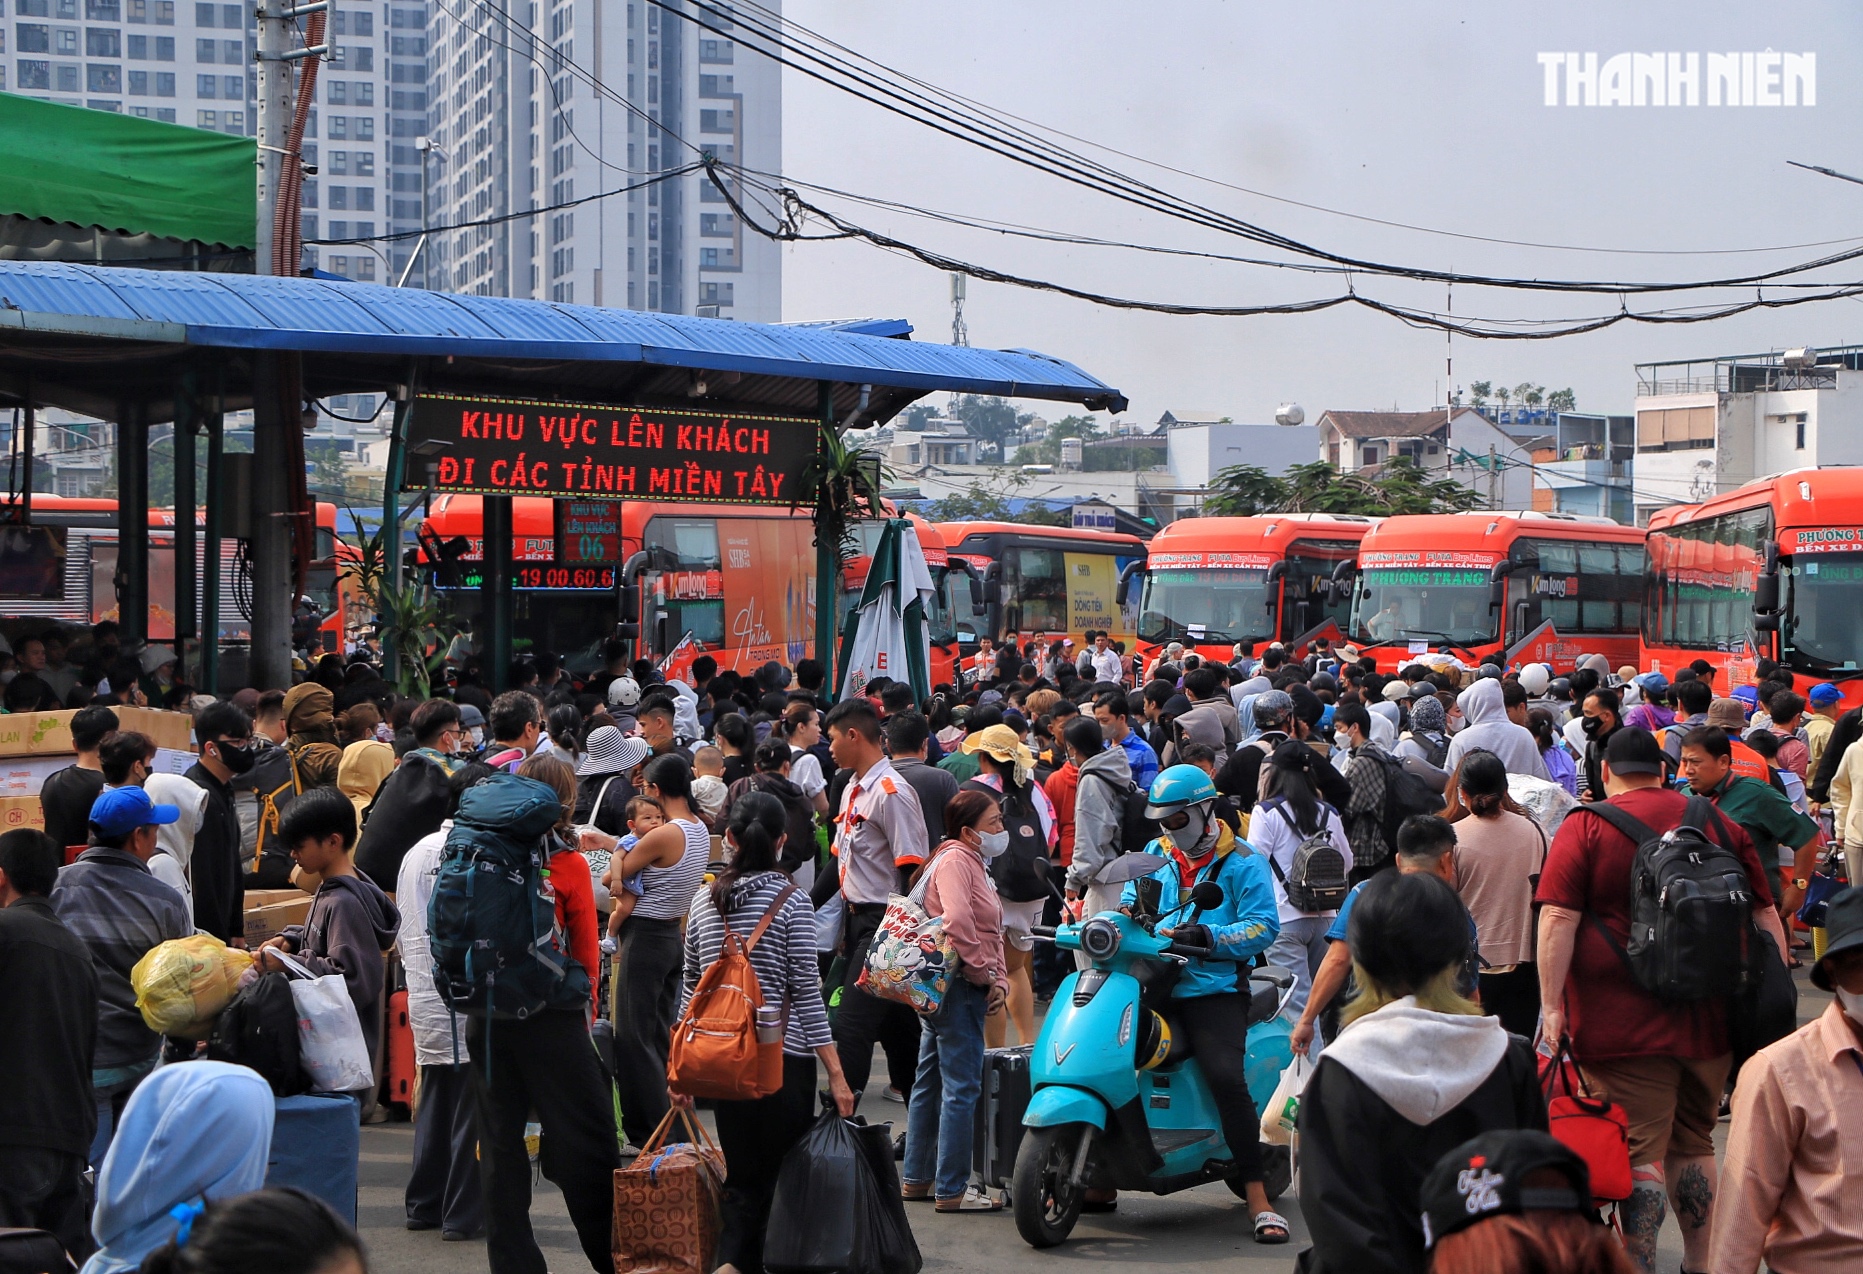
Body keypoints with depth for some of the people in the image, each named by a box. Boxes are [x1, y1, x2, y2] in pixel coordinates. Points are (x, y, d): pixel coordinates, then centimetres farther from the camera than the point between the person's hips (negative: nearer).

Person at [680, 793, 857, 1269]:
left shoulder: (704, 900, 6)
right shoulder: (791, 900, -6)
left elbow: (691, 985, 11)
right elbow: (807, 992, -9)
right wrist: (836, 1072, -6)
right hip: (784, 1056, -4)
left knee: (744, 1175, 11)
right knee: (787, 1175, 5)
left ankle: (736, 1259, -6)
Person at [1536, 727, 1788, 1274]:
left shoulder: (1585, 828, -4)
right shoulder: (1720, 824, 8)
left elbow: (1558, 921, -13)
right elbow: (1766, 917, 10)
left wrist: (1552, 1007, -12)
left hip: (1622, 1023, -4)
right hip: (1710, 1018, 4)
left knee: (1639, 1151, -2)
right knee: (1693, 1141, 18)